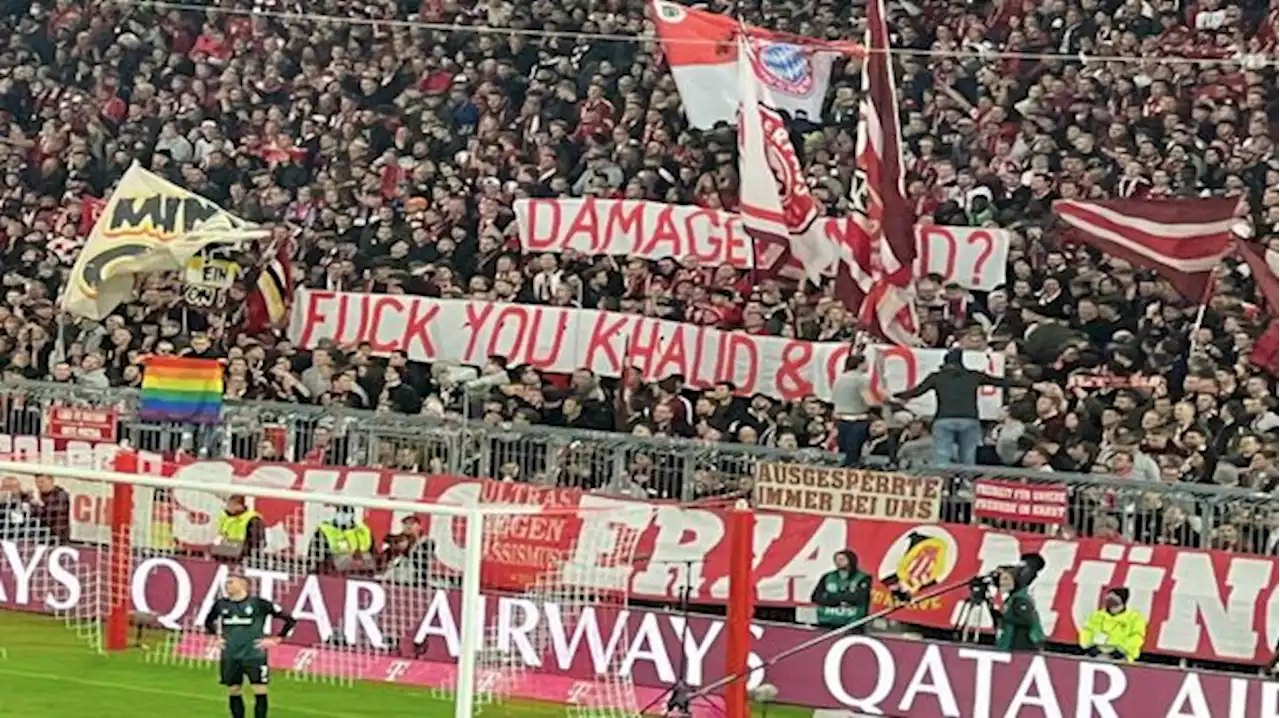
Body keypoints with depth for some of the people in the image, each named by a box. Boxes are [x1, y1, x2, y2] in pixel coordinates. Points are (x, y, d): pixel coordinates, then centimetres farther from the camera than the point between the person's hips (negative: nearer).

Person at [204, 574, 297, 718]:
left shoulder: (259, 603, -8)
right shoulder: (221, 605, 6)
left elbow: (289, 620, -5)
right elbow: (209, 622, 29)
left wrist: (275, 640, -7)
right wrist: (217, 636, 14)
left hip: (254, 656, -4)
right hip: (230, 657, 4)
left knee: (260, 692, -7)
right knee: (233, 691, 7)